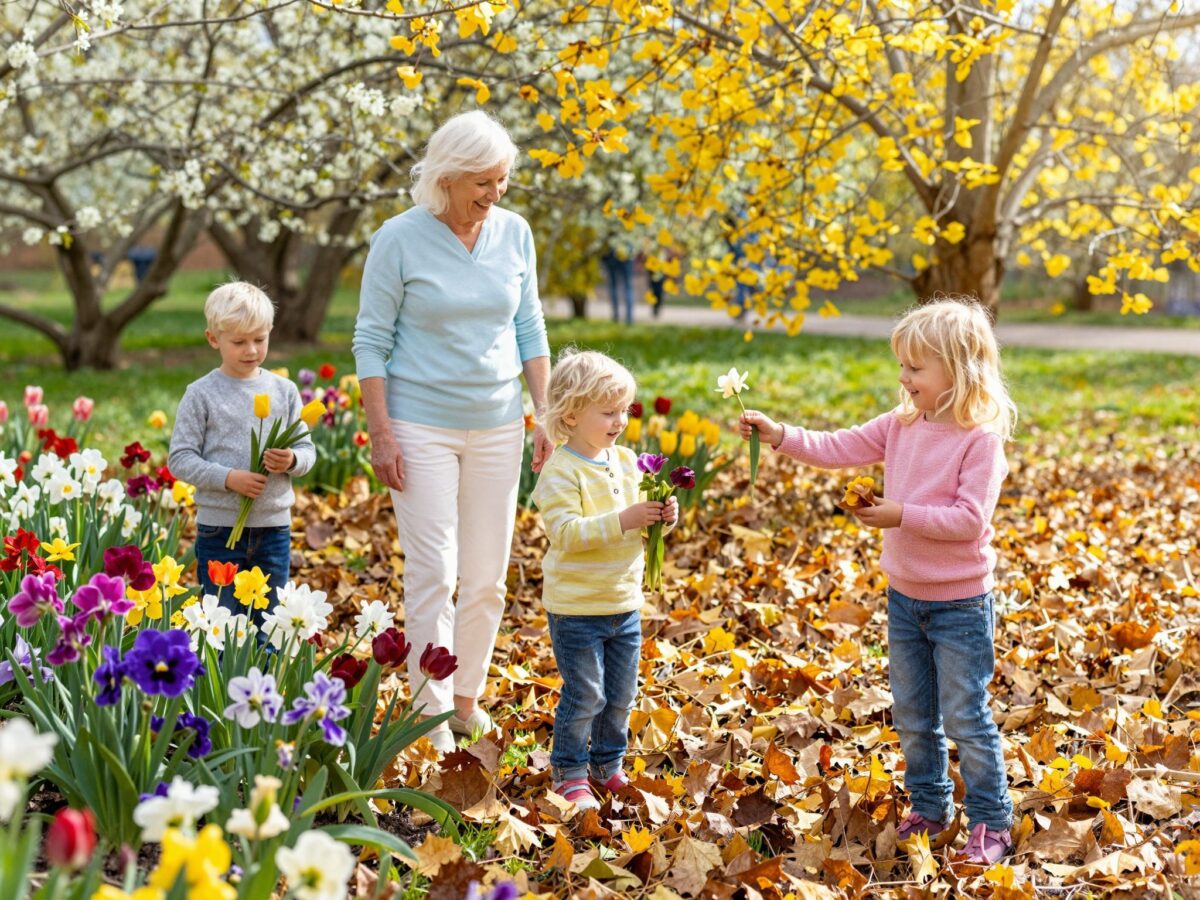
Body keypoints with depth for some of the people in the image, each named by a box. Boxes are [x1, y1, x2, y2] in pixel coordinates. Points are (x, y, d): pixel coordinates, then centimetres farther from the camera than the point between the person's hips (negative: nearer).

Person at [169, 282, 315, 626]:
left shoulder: (284, 391, 5)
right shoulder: (201, 394, -4)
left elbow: (307, 450, 8)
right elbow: (180, 459, -6)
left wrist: (292, 461, -15)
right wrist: (228, 478, -19)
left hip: (274, 526, 3)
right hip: (219, 527, -3)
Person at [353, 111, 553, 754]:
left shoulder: (514, 233, 3)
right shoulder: (400, 239, -9)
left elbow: (530, 331, 11)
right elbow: (371, 340, -6)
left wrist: (547, 416, 4)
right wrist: (381, 433, -11)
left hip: (497, 427, 4)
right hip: (422, 427, -4)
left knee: (488, 577, 9)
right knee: (433, 575, -6)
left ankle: (468, 701, 24)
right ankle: (432, 718, 2)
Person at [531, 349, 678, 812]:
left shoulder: (627, 462, 6)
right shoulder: (561, 472, -16)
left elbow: (639, 524, 16)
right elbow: (564, 532, -27)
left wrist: (662, 517, -7)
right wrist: (622, 521, -32)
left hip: (625, 603, 7)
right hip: (576, 608, -7)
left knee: (621, 695, 15)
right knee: (584, 696, -1)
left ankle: (608, 764, 32)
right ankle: (570, 773, 15)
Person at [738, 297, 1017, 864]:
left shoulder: (981, 438, -19)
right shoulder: (901, 425, 1)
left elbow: (969, 520, -23)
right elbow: (837, 450, -1)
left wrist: (903, 515, -24)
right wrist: (779, 435, -13)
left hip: (960, 604, -7)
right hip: (905, 597, 7)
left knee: (965, 719, 1)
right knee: (912, 717, 17)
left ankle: (991, 821, 15)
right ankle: (930, 809, 32)